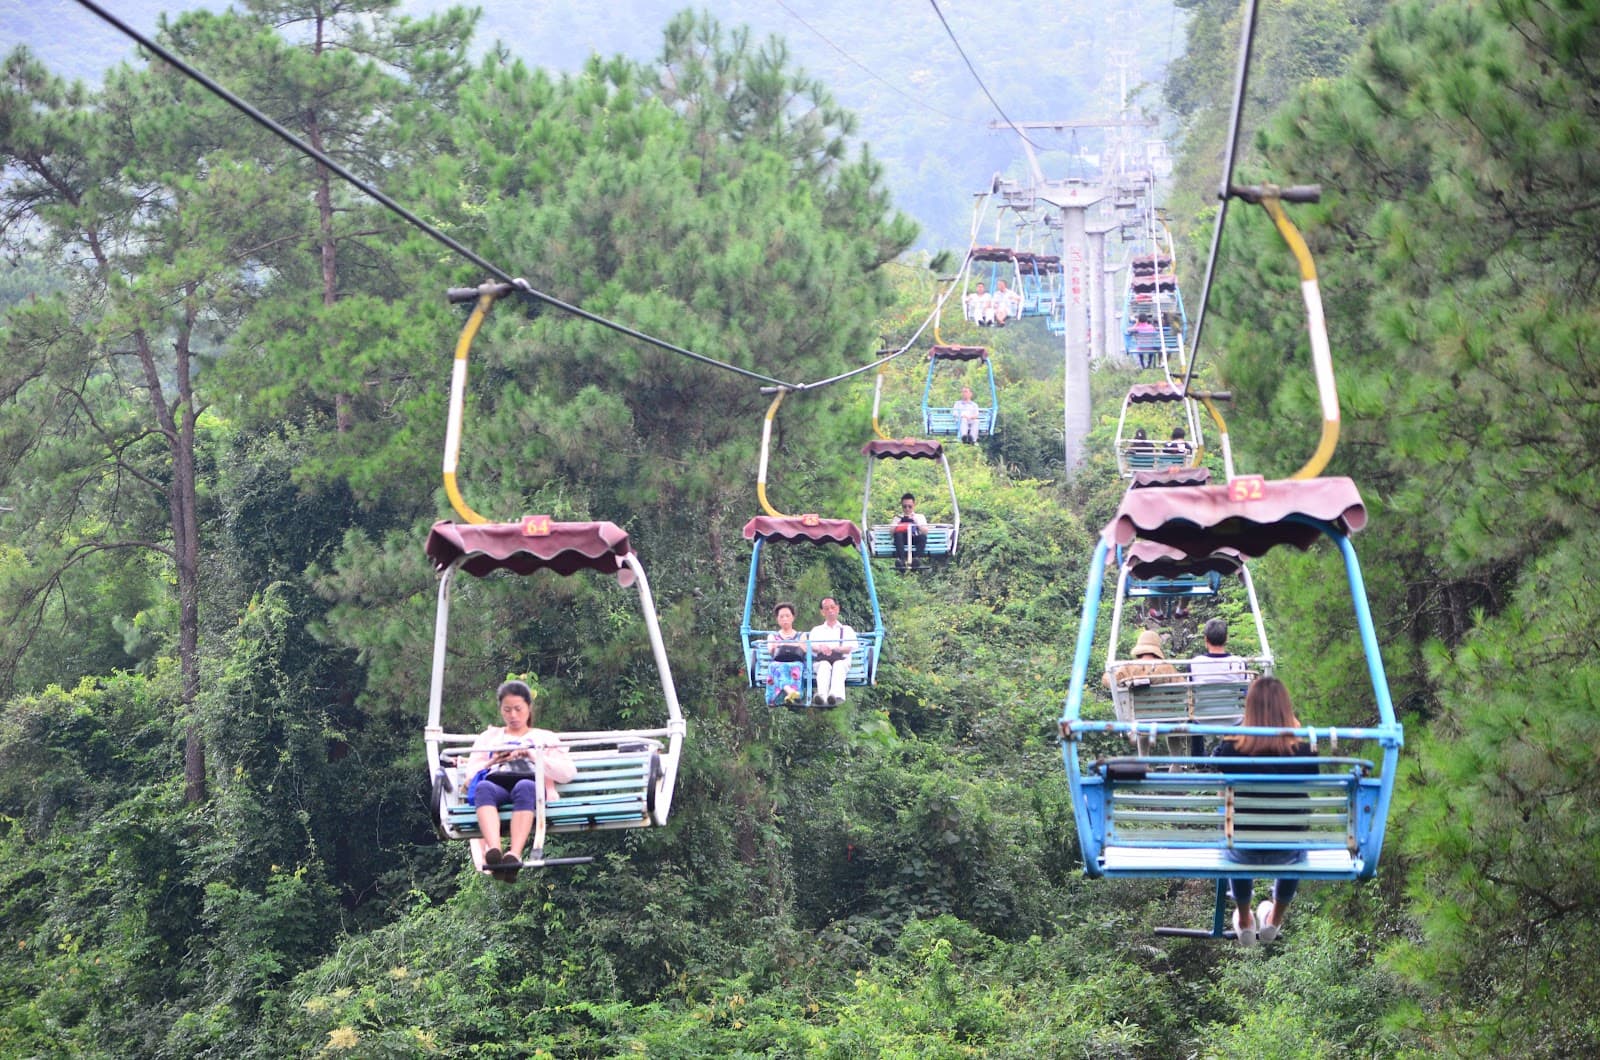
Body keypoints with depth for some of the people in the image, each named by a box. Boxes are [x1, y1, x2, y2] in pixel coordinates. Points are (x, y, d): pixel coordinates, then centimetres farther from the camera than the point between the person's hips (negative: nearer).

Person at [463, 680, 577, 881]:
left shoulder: (544, 737, 32)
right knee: (483, 787, -39)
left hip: (531, 784, -1)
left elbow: (568, 773, 16)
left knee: (524, 788, -42)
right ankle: (493, 851, -63)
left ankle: (515, 854, -61)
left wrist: (536, 757, 3)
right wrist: (492, 762, 5)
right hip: (496, 784, 1)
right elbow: (470, 772, 25)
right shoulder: (489, 736, 37)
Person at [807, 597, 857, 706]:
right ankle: (822, 694, -68)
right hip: (822, 660, 1)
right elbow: (810, 646, 9)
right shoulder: (816, 630, 31)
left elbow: (851, 647, 6)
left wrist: (833, 649, -17)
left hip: (842, 661, -1)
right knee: (824, 665, -37)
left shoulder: (847, 630, 28)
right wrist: (820, 648, -19)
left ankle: (836, 694, -70)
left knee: (838, 665, -38)